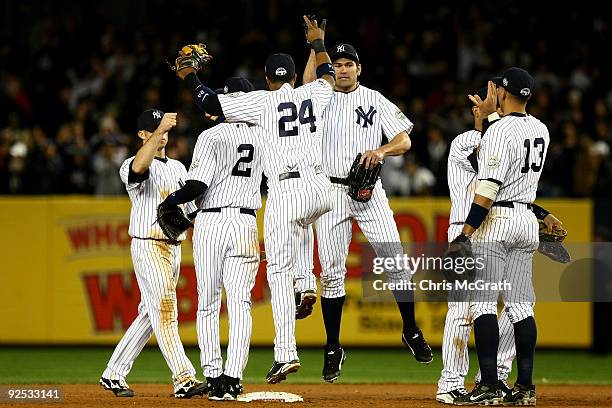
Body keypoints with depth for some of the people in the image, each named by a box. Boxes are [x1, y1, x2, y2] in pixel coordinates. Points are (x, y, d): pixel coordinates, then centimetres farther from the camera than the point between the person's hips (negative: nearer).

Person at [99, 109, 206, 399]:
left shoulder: (178, 168, 18)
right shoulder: (132, 166, -6)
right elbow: (139, 166, -31)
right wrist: (160, 130, -41)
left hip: (174, 247, 8)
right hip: (148, 246, -8)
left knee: (149, 315, 9)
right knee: (164, 310, -15)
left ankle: (114, 374, 17)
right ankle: (184, 380, -23)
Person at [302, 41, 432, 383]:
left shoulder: (376, 100, 6)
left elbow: (404, 140, 1)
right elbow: (307, 84, -17)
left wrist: (381, 151, -19)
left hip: (369, 190, 0)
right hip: (331, 191, 0)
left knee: (396, 261, -6)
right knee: (332, 272, 1)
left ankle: (411, 331, 11)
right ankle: (333, 348, 9)